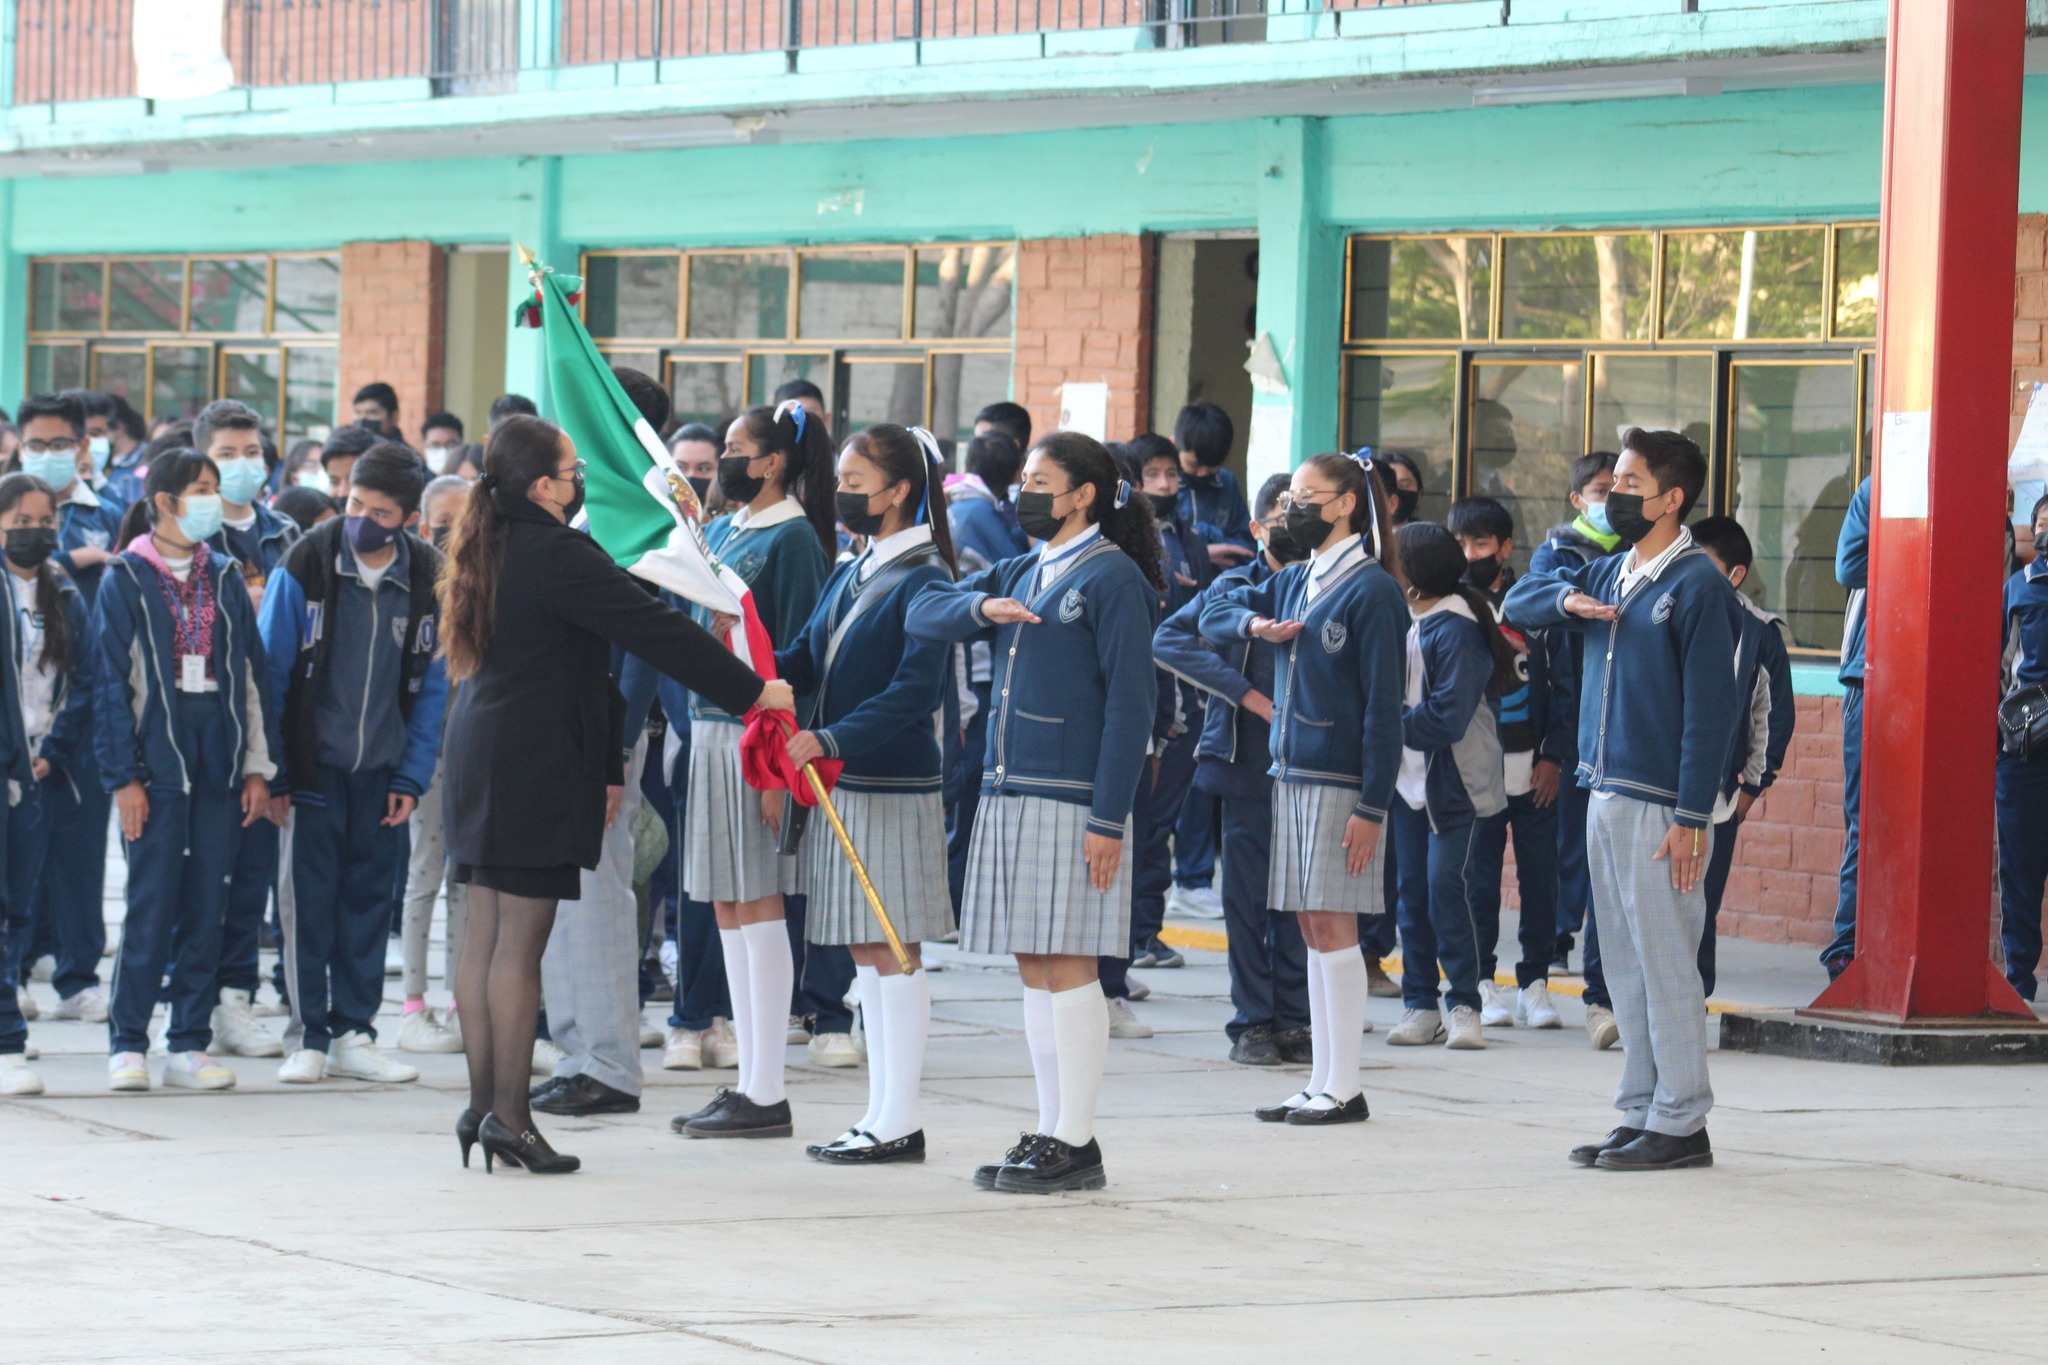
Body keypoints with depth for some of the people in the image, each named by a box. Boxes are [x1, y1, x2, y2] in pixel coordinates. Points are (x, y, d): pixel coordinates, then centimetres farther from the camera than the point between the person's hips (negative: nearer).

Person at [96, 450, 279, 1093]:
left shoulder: (224, 579, 12)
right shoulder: (124, 582, -1)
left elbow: (251, 673, 13)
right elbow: (110, 684, -3)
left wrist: (258, 764, 6)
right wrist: (122, 775, -9)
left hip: (217, 762, 4)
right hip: (156, 761, -4)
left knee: (207, 907, 4)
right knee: (152, 905, -6)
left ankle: (190, 1045, 9)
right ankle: (126, 1045, 1)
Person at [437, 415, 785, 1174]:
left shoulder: (492, 547, 12)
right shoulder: (556, 556, -16)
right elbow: (657, 633, -16)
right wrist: (752, 691, -10)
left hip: (479, 759, 9)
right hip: (534, 766, -9)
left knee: (485, 937, 9)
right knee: (520, 942, -6)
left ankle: (483, 1105, 12)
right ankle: (509, 1114, -5)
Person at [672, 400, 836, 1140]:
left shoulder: (793, 539, -9)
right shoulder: (721, 533, 15)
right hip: (710, 729, 9)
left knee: (758, 906, -6)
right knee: (728, 910, 10)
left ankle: (767, 1094, -3)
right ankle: (748, 1084, 15)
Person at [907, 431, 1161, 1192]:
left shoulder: (1112, 578, -6)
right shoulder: (1022, 573, 18)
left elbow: (1131, 702, -10)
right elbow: (923, 615, 15)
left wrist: (1109, 820, -16)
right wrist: (981, 607, -8)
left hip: (1070, 800, -8)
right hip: (1009, 794, 8)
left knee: (1067, 964, -6)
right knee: (1033, 968, 9)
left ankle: (1076, 1145, -3)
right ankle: (1051, 1132, 14)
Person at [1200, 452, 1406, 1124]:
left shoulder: (1372, 590, -9)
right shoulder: (1294, 582, 13)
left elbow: (1383, 707, -12)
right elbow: (1213, 614, 25)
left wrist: (1372, 807, -16)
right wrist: (1254, 624, 1)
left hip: (1341, 782, -8)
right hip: (1290, 774, 8)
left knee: (1331, 923, -7)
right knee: (1312, 928, 9)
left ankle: (1344, 1087, -3)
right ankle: (1321, 1082, 13)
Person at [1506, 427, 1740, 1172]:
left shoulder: (1696, 585, -9)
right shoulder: (1608, 575, 14)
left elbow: (1710, 707, -12)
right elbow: (1518, 601, 26)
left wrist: (1692, 818, -17)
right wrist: (1567, 601, 2)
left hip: (1660, 805, -8)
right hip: (1606, 799, 8)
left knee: (1666, 965, -5)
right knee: (1626, 967, 11)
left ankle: (1681, 1124, -1)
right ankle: (1641, 1115, 16)